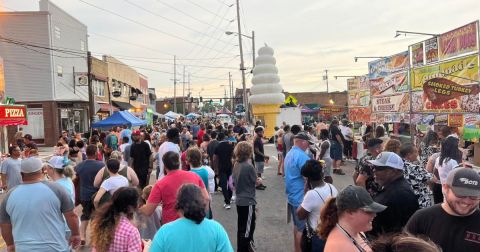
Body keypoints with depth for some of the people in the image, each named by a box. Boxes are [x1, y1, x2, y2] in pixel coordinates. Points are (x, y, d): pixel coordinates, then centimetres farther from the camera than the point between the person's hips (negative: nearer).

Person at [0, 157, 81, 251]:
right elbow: (71, 216, -6)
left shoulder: (10, 195, -2)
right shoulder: (56, 189, -11)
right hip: (55, 247, -2)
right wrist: (75, 234, 9)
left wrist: (10, 244, 26)